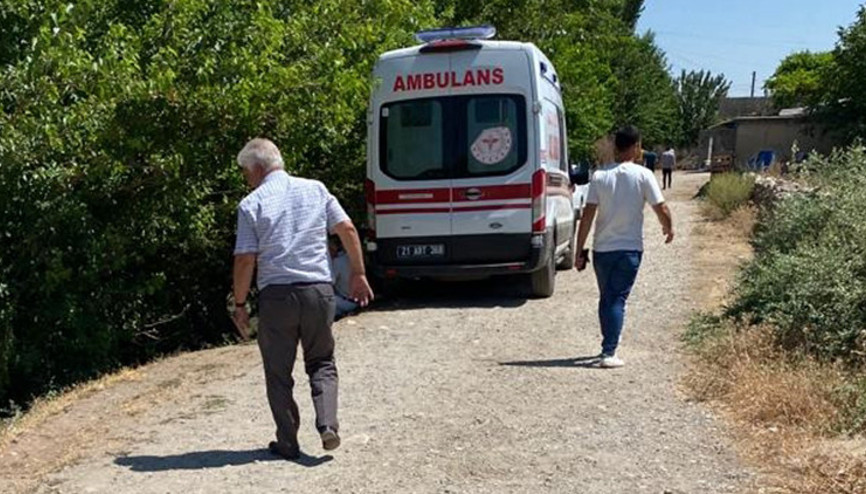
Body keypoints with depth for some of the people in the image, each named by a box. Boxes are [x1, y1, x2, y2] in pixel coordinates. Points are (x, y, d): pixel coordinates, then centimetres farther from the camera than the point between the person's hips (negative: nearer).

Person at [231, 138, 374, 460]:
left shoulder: (251, 204, -4)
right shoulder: (315, 189, 6)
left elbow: (245, 260, -7)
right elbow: (348, 230, 3)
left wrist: (240, 305, 2)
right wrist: (358, 274, 11)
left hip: (276, 294, -2)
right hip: (318, 289, 3)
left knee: (278, 373, 12)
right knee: (322, 363, 18)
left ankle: (288, 443, 16)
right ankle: (327, 423, -1)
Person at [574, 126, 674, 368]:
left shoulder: (600, 175, -2)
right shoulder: (643, 175, -8)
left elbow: (588, 215, -6)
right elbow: (661, 208, -7)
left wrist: (579, 250, -3)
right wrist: (669, 228, 15)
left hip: (601, 248, 2)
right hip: (629, 248, -2)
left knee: (605, 298, 17)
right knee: (617, 299, 0)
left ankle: (608, 346, 29)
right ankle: (608, 353, -8)